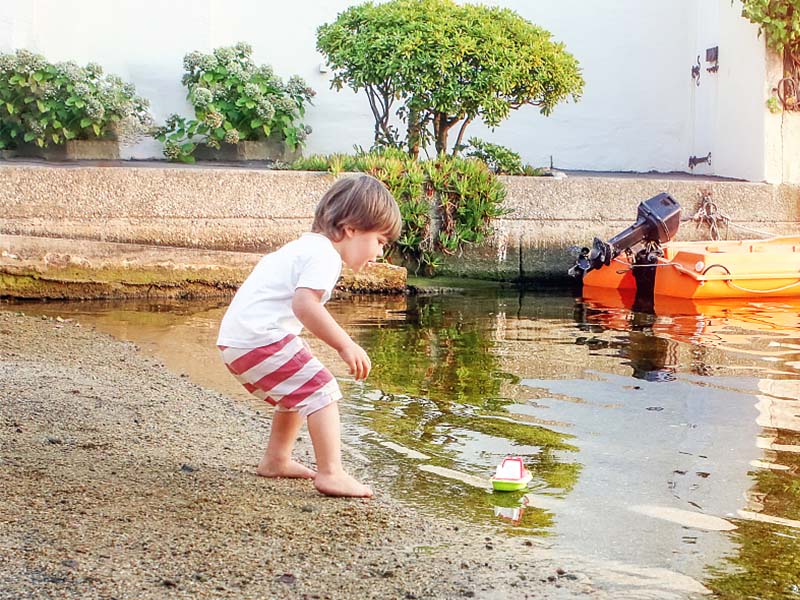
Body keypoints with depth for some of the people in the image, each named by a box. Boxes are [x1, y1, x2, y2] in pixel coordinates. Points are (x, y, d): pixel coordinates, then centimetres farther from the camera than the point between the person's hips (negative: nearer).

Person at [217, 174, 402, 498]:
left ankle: (276, 460, 35)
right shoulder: (324, 255, -11)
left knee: (298, 393, 24)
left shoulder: (306, 246, 21)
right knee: (320, 391, -10)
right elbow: (304, 304, -26)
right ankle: (330, 474, -15)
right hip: (259, 337, -10)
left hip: (236, 337, 10)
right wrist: (345, 345, -24)